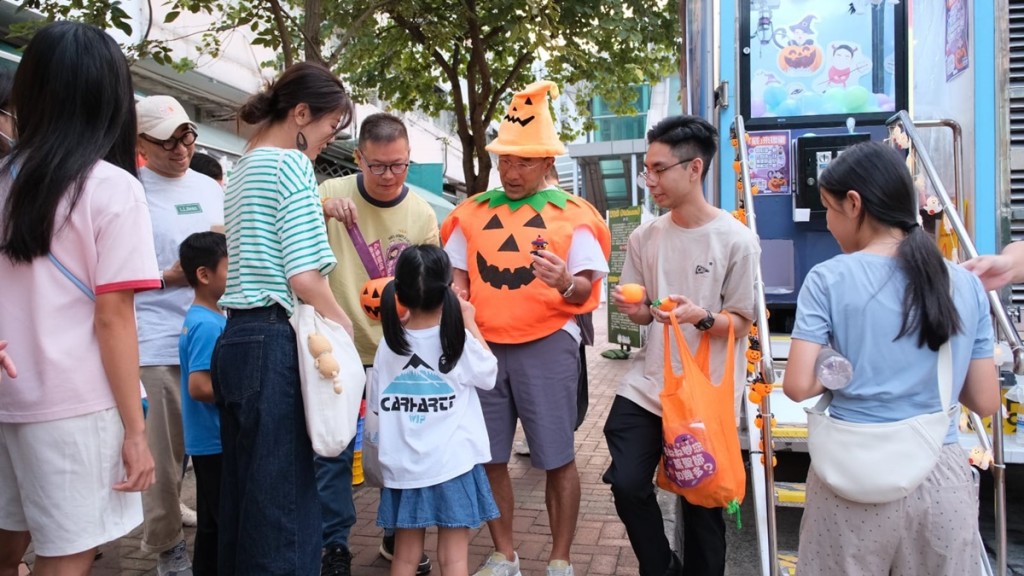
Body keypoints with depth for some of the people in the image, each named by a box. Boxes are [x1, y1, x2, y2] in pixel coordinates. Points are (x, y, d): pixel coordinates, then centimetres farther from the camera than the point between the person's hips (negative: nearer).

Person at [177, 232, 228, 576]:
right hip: (217, 440, -9)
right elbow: (199, 386, -27)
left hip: (216, 439, 9)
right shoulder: (207, 324, -21)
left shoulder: (207, 318, 9)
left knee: (213, 522, 18)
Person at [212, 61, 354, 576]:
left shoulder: (241, 169, 20)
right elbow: (305, 276, -15)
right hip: (275, 344, -9)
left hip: (234, 340, 9)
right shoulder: (291, 164, -7)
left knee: (241, 493, 15)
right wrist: (344, 326, -3)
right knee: (285, 497, -3)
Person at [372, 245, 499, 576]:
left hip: (402, 468, 3)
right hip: (453, 465, -2)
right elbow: (489, 374, 5)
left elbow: (377, 404, 5)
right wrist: (469, 321, 10)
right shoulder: (459, 339, -12)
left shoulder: (389, 344, -5)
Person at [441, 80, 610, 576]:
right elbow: (457, 276, 15)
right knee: (488, 457, 9)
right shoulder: (471, 212, 10)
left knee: (558, 459, 2)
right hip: (483, 345, 4)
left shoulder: (572, 214, 1)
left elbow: (587, 290, -3)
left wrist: (566, 282, -25)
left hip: (547, 345, -3)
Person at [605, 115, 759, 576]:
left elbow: (740, 326, -6)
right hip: (647, 383, 4)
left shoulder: (737, 241, -11)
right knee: (627, 484, -2)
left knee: (701, 503, 8)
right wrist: (633, 309, -12)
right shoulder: (644, 237, 3)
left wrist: (702, 318, -26)